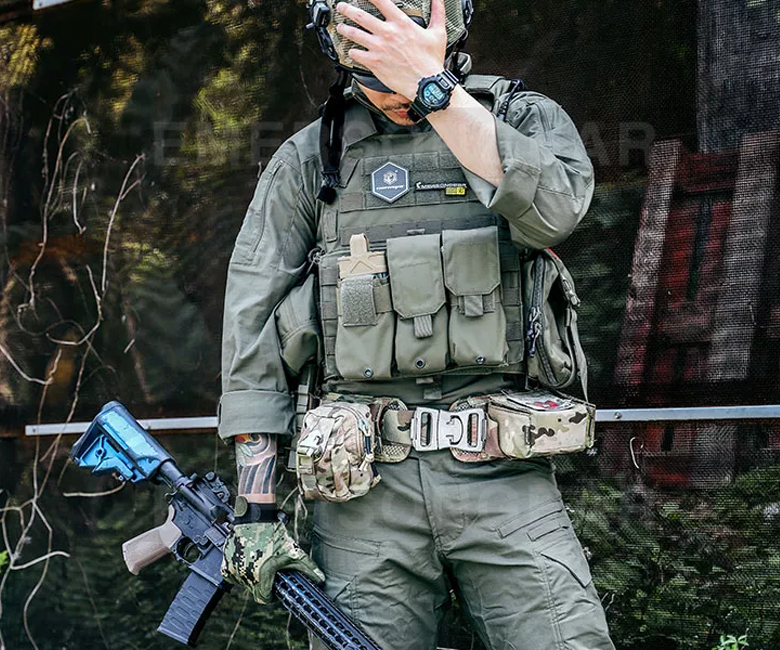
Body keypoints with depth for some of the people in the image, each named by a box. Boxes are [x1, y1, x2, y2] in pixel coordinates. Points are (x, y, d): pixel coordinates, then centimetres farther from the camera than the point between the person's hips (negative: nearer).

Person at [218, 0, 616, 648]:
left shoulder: (523, 116, 6)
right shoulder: (308, 160, 7)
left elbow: (552, 211, -17)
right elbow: (252, 326, 4)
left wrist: (432, 85, -20)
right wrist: (257, 508, -2)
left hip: (502, 480, 0)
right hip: (366, 493, 1)